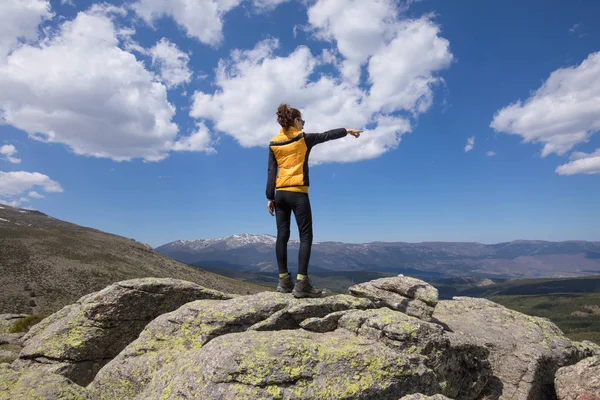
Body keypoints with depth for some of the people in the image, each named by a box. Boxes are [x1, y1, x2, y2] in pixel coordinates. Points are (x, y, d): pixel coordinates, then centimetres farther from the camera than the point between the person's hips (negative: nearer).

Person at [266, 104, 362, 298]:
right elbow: (327, 135, 10)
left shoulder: (273, 143, 9)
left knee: (282, 235, 6)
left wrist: (270, 197, 5)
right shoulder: (303, 138, -1)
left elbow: (271, 172, 5)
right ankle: (301, 283, -10)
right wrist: (348, 130, 25)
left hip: (280, 193, 5)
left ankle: (284, 280, 10)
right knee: (306, 236, -4)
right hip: (297, 193, -5)